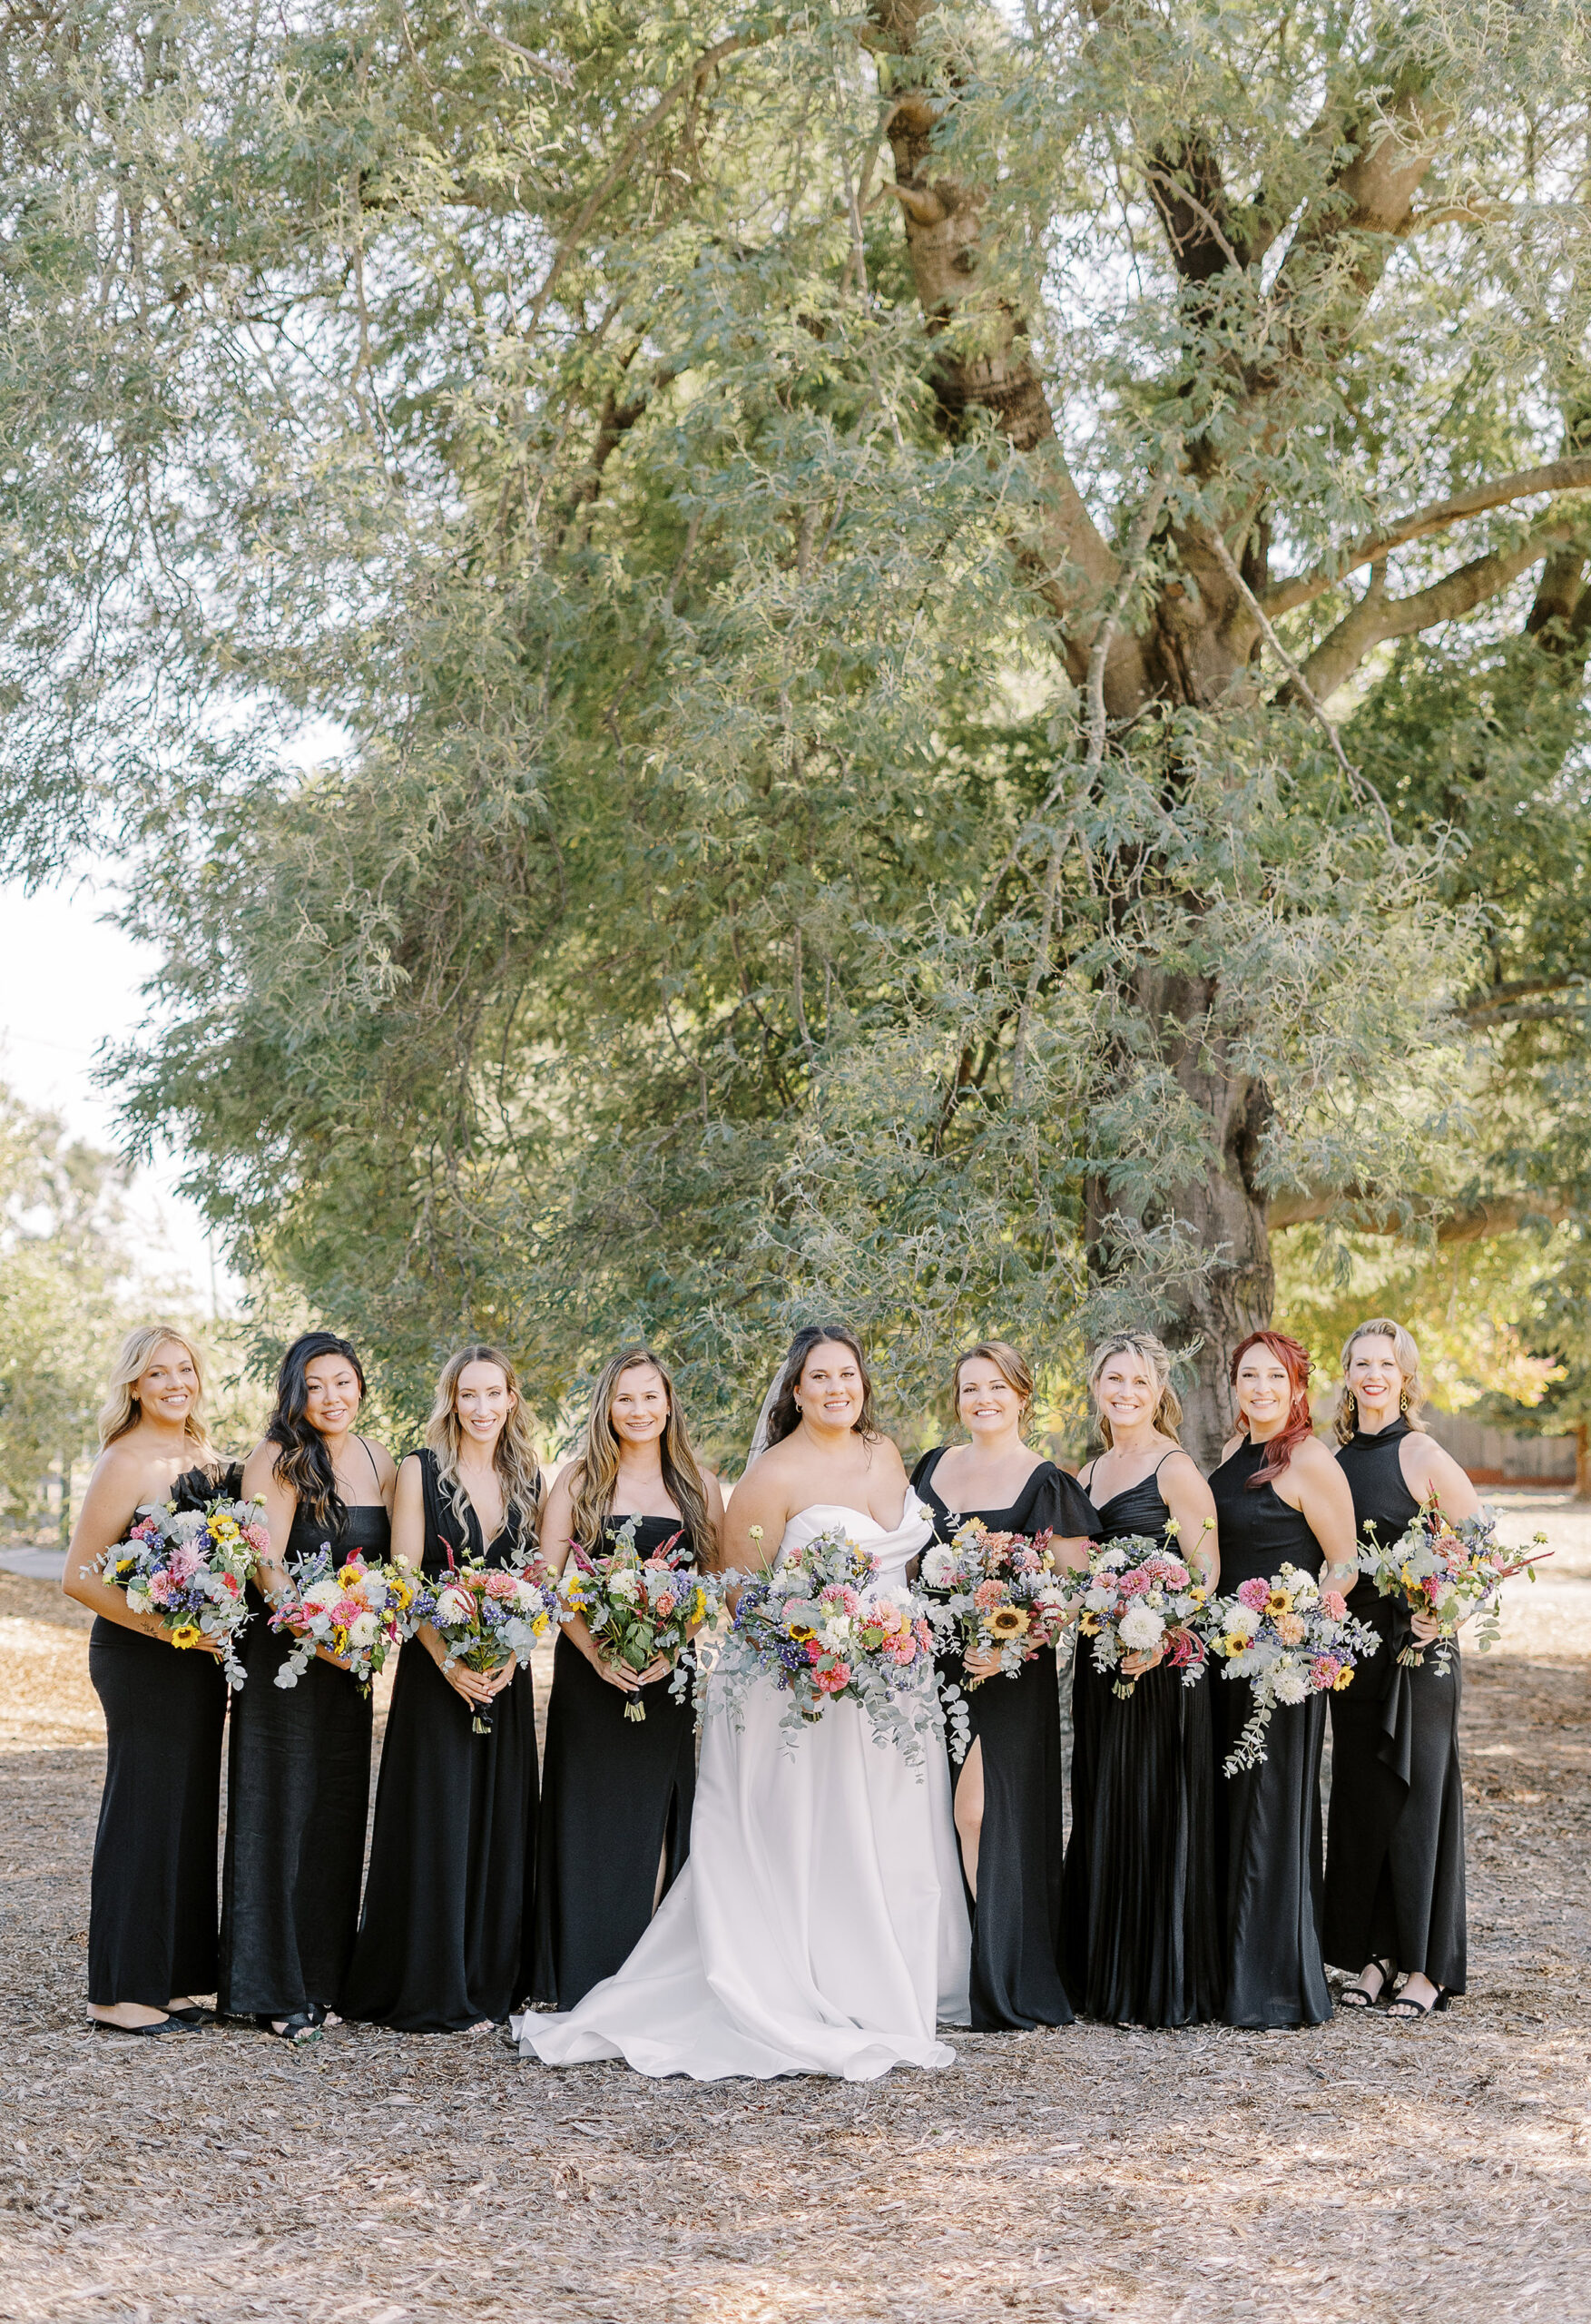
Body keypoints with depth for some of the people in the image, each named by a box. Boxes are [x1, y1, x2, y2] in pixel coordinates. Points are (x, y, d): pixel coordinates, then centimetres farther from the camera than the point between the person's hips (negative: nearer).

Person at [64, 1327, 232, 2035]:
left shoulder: (203, 1456, 12)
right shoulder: (125, 1463, -12)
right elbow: (78, 1577, -14)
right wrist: (161, 1626, -21)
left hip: (200, 1660, 8)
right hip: (141, 1659, -8)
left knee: (189, 1810, 11)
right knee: (143, 1810, -4)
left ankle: (168, 1978, 20)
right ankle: (119, 1991, 5)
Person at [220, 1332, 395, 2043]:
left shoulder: (378, 1462, 9)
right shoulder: (276, 1461, -9)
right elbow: (267, 1567, -17)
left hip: (351, 1660, 6)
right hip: (282, 1658, -6)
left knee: (339, 1811, 10)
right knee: (280, 1810, -2)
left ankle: (320, 1978, 21)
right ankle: (274, 1990, 7)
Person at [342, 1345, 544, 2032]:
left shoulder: (528, 1479, 9)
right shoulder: (422, 1471, -3)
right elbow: (403, 1579, -7)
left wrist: (509, 1656, -8)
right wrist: (448, 1661, -17)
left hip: (505, 1674, 4)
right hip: (436, 1670, -4)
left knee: (498, 1824, 7)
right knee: (433, 1825, -1)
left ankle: (488, 1982, 17)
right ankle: (429, 1992, 7)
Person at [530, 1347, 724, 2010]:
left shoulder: (699, 1488, 7)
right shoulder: (578, 1483, 3)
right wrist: (596, 1653, -12)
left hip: (671, 1677, 1)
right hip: (591, 1675, -1)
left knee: (659, 1820, 1)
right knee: (592, 1818, 0)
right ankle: (587, 1977, 7)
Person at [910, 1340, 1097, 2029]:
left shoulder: (1045, 1485, -6)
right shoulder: (934, 1466, 11)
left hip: (1006, 1671, -5)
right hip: (934, 1663, 5)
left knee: (982, 1810, -9)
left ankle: (997, 1979, 1)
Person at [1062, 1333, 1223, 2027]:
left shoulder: (1174, 1468, -8)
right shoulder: (1089, 1474, 15)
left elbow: (1206, 1572, -14)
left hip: (1160, 1664, -8)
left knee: (1156, 1814, -3)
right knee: (1101, 1812, 11)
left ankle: (1164, 1988, 5)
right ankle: (1105, 1978, 20)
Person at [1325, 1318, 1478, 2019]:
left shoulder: (1420, 1454, -8)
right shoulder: (1334, 1457, 9)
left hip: (1416, 1647, -6)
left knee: (1417, 1797, -1)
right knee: (1359, 1797, 9)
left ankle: (1426, 1967, 6)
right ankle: (1374, 1955, 19)